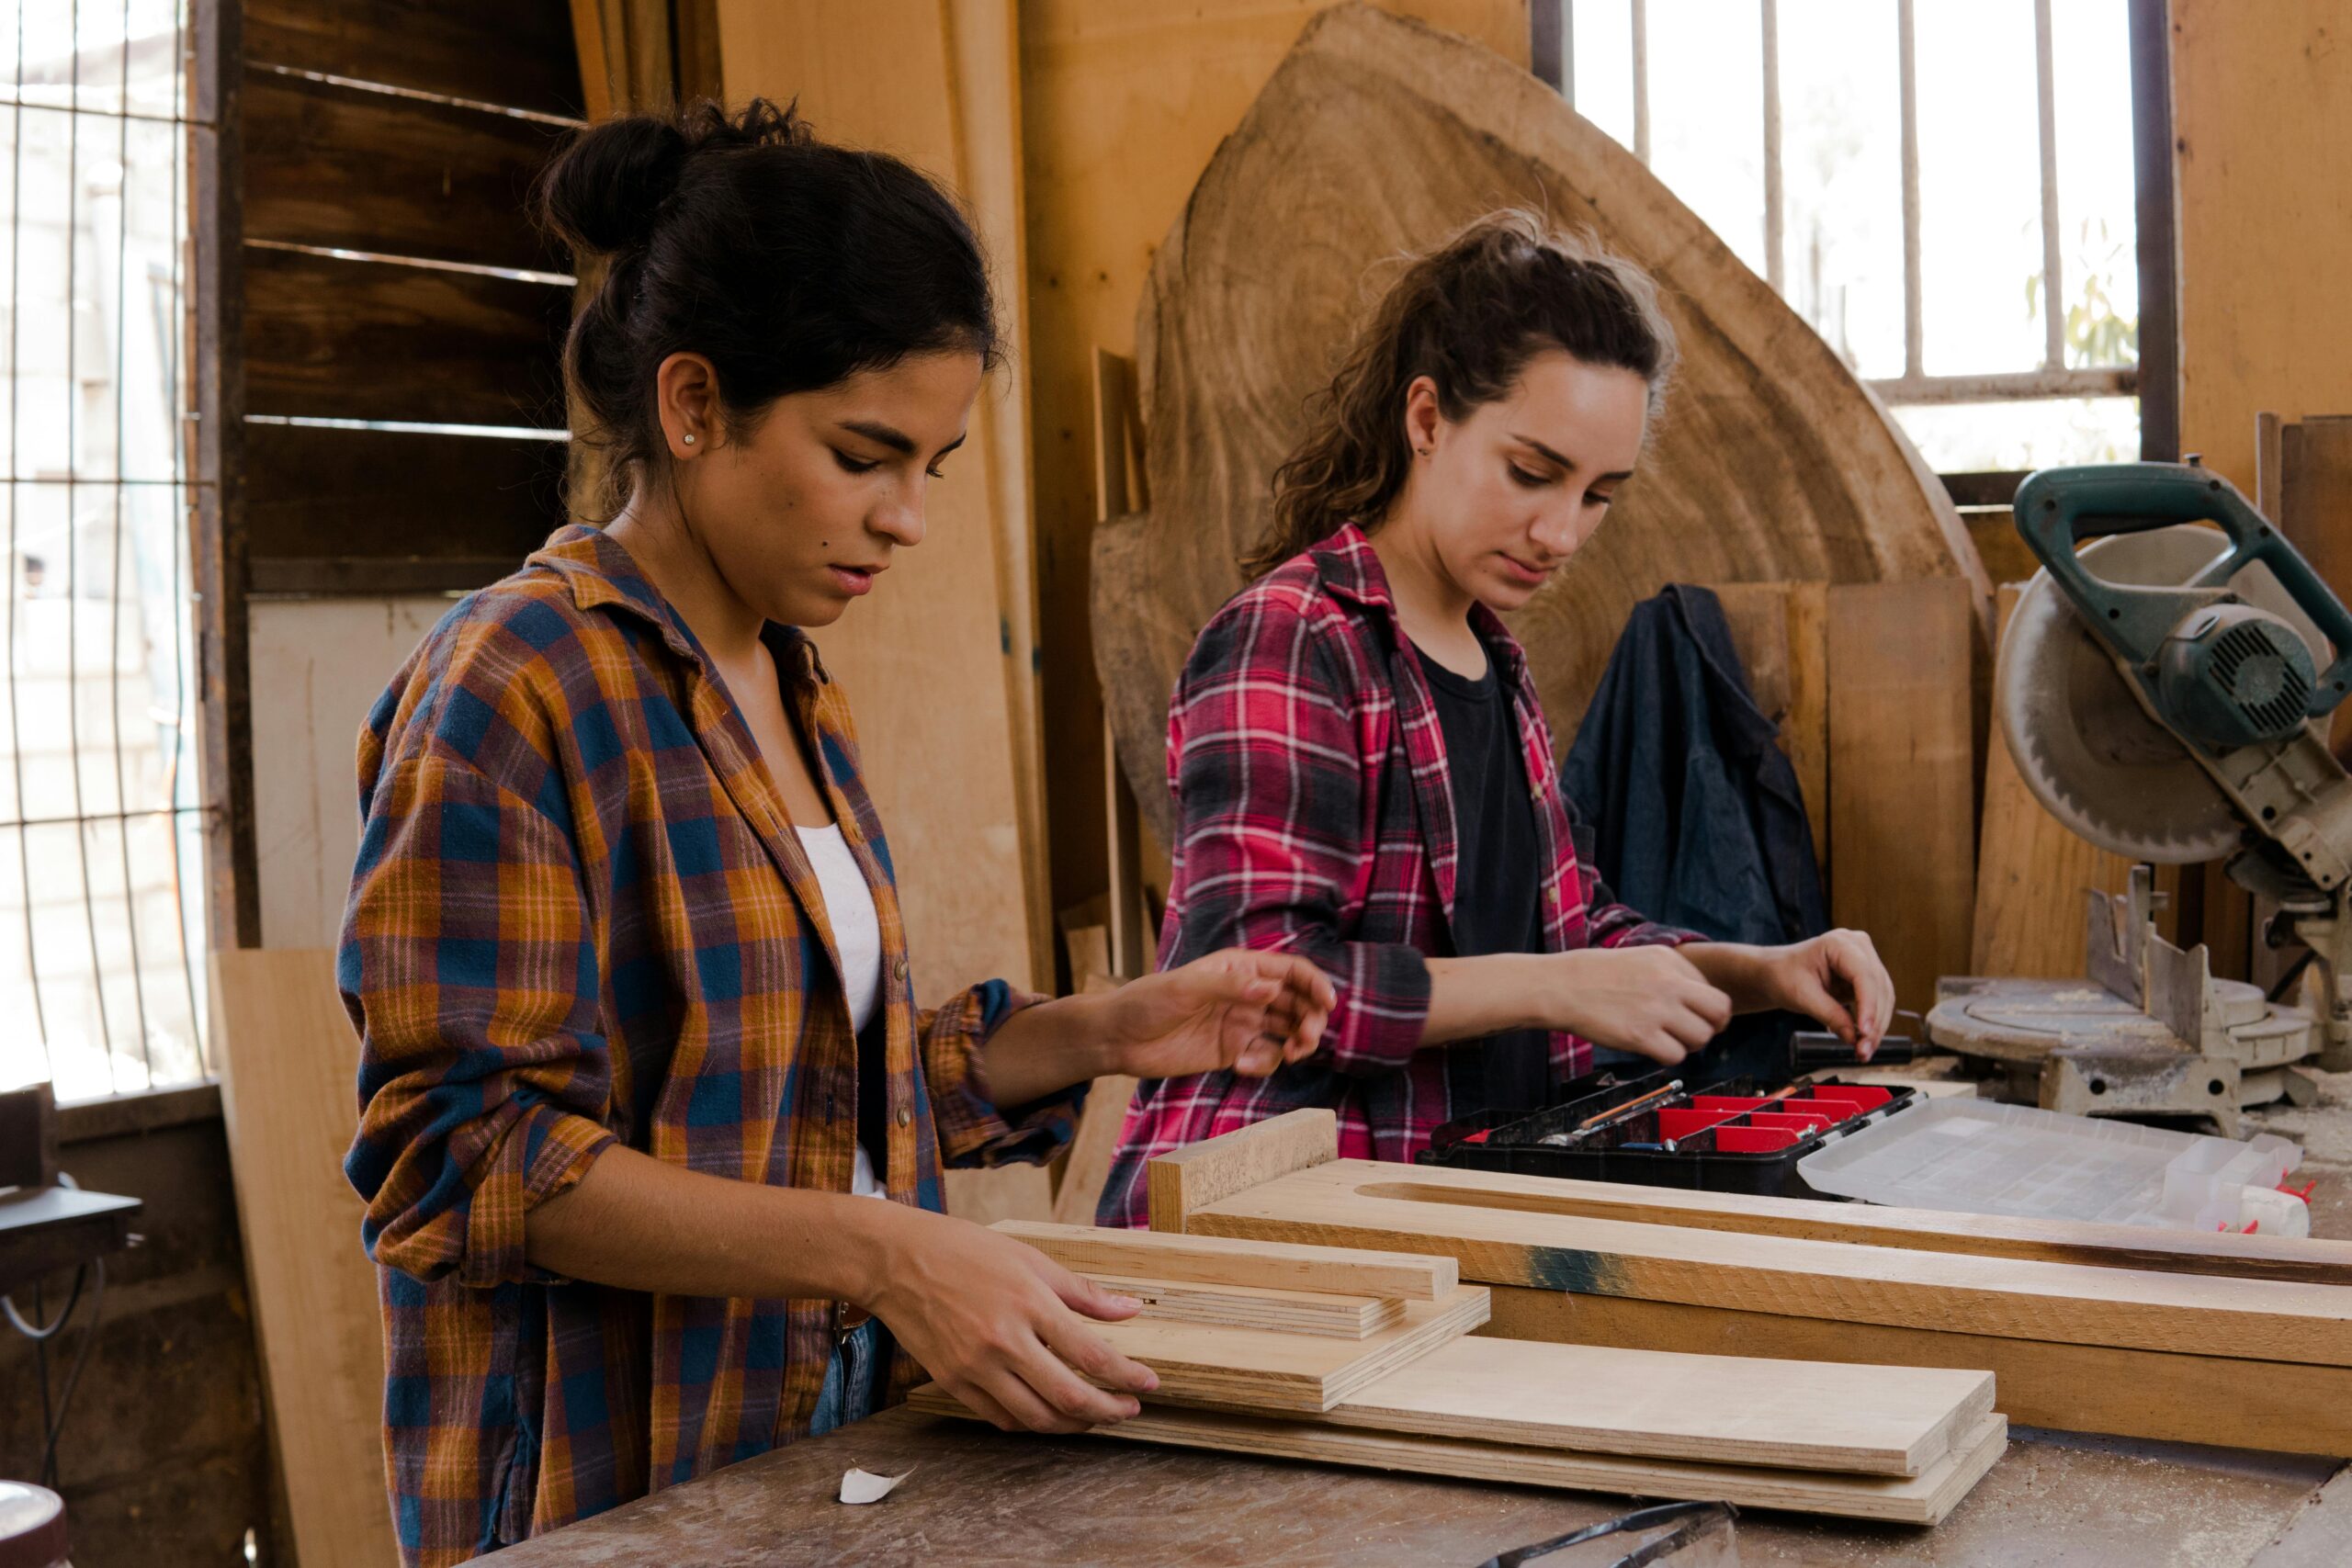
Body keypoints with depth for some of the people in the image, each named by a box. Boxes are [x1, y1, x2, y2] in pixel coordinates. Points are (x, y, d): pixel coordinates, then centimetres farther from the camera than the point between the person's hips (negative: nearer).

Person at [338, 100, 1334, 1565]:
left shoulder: (800, 693, 10)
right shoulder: (511, 690, -15)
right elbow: (474, 1156, -21)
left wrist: (1105, 1033, 3)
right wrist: (880, 1249, -29)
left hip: (832, 1436, 8)